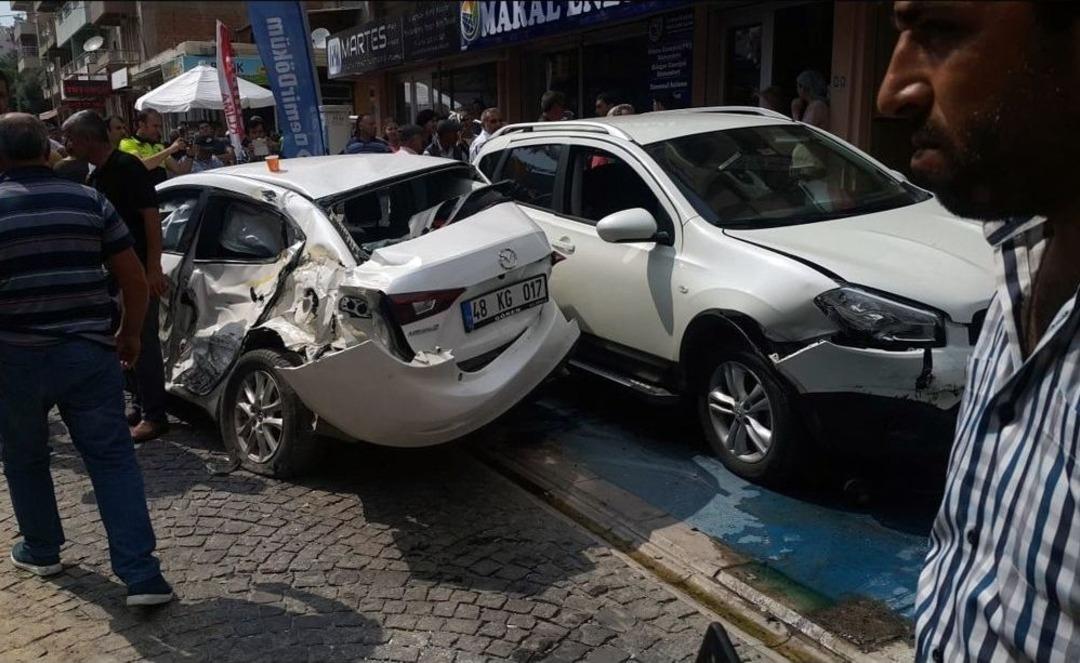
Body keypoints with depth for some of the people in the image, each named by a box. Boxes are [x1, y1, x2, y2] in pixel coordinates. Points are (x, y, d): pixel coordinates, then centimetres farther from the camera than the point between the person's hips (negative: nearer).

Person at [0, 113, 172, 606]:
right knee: (113, 458, 4)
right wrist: (130, 334, 14)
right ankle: (141, 575, -1)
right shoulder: (89, 201, 2)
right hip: (89, 352, 1)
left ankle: (40, 551, 37)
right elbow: (134, 278, 1)